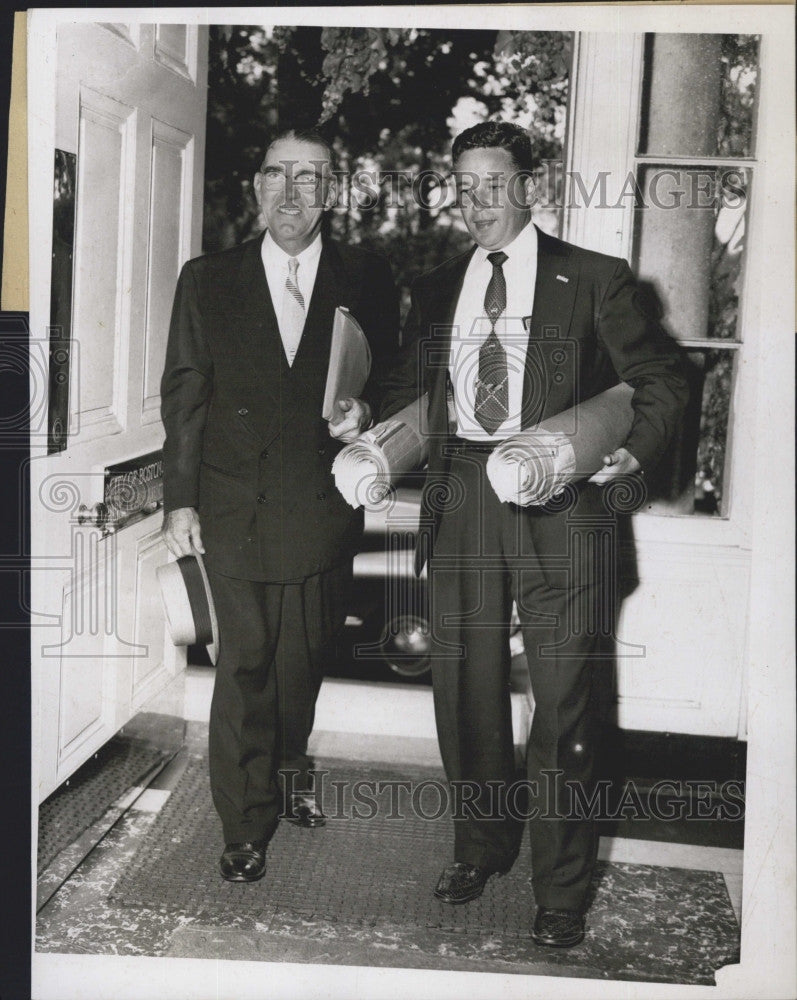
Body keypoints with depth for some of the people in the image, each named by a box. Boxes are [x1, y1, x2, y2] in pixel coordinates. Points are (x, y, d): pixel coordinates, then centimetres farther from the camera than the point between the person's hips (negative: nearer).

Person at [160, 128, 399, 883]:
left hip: (324, 505, 1)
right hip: (236, 507, -1)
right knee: (245, 665, 1)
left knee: (305, 657, 14)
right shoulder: (207, 281, 3)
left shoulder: (366, 280, 3)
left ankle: (289, 770, 41)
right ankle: (246, 825, 14)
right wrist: (180, 499, -2)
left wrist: (366, 410, -13)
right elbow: (184, 397, 3)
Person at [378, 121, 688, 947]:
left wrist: (636, 452, -9)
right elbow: (408, 386, 19)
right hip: (459, 500, 4)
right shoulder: (436, 290, 14)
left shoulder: (593, 281, 2)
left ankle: (560, 890, 12)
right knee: (465, 686, 11)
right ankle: (482, 845, 31)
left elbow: (660, 379, 6)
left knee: (561, 698, -1)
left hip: (554, 500, -4)